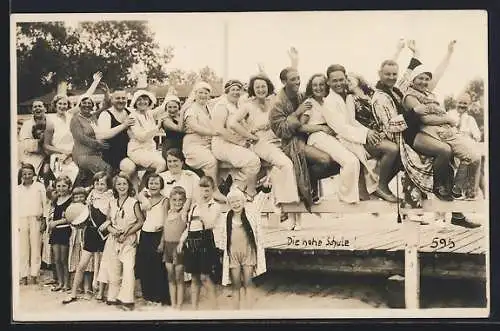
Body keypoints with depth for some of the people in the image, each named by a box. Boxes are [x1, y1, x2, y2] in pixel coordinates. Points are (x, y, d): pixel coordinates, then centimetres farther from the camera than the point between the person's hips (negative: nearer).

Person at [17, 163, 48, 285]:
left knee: (35, 248, -5)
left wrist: (44, 220, -1)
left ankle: (34, 276, -4)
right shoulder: (18, 189, 15)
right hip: (21, 220, 2)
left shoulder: (39, 186, 8)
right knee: (23, 249, -3)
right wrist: (15, 223, 6)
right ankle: (24, 276, -1)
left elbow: (44, 204, 7)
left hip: (36, 220, -2)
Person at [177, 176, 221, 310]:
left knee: (204, 276, -7)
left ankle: (214, 306, 3)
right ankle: (194, 308, 17)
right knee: (194, 278, 11)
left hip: (205, 242, -6)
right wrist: (181, 241, 10)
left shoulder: (215, 206, -4)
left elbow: (209, 224, -20)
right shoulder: (194, 206, 15)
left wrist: (202, 206, -16)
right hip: (192, 243, 6)